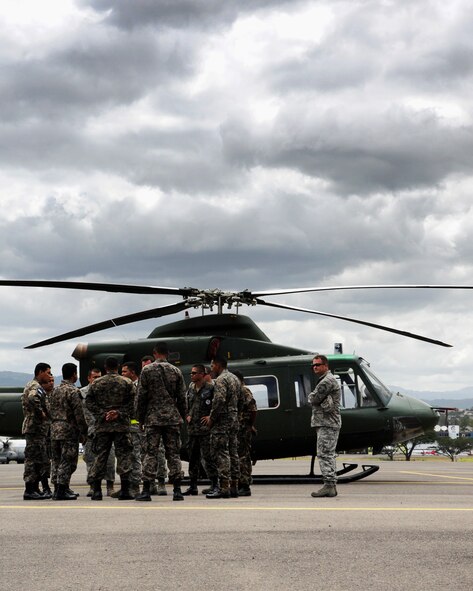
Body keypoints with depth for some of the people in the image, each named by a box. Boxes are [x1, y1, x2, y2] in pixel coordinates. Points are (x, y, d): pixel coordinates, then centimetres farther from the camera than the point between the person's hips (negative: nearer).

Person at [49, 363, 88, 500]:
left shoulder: (54, 391, 13)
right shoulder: (73, 391, -10)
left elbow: (51, 411, 15)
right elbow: (79, 414, -13)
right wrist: (84, 433, -8)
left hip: (55, 430, 8)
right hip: (69, 430, -7)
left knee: (57, 461, 11)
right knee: (67, 461, -4)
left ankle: (57, 489, 15)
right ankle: (61, 490, -7)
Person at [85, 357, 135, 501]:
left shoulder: (96, 383, 5)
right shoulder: (127, 382, 2)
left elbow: (89, 402, 0)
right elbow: (132, 402, -6)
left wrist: (102, 414, -3)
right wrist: (119, 413, -7)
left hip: (102, 425, 2)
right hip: (122, 425, -2)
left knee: (100, 456, 6)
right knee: (123, 456, 1)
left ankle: (97, 490, 4)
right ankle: (125, 491, -4)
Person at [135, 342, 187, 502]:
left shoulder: (147, 370, -2)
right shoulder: (176, 371, 5)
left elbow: (141, 396, -2)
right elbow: (182, 397, 6)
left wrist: (140, 418, 6)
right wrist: (182, 416, 16)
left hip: (153, 418, -2)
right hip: (172, 418, 2)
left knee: (150, 453, 0)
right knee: (173, 453, 4)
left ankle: (146, 490, -3)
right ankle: (177, 490, 2)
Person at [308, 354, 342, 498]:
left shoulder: (328, 381, -13)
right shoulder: (323, 380, 22)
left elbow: (313, 399, -14)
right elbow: (313, 400, 20)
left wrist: (312, 397, 4)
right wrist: (319, 399, 2)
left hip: (327, 423, -11)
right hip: (324, 423, 11)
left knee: (325, 454, -12)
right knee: (329, 455, 11)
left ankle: (328, 485, -13)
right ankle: (331, 486, 14)